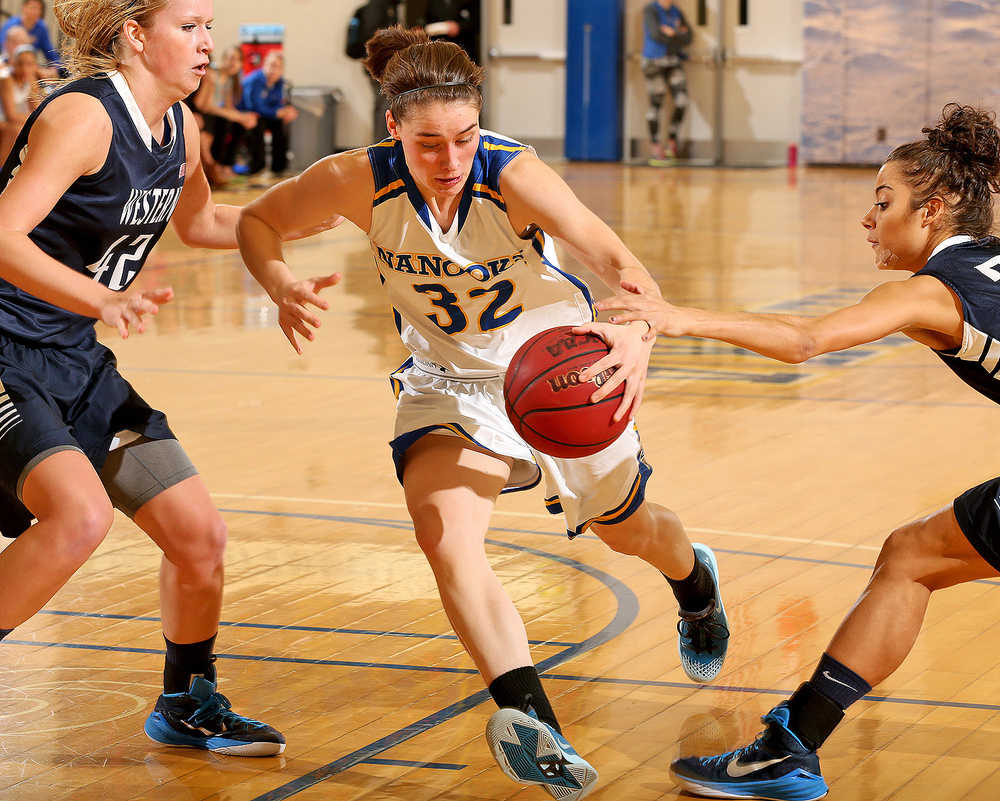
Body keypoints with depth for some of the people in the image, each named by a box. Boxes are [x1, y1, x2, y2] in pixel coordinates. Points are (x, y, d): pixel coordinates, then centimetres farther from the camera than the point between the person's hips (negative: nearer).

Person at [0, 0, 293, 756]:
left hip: (76, 361, 8)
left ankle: (187, 705, 28)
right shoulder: (83, 116, -20)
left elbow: (200, 222, 26)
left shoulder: (179, 126, 6)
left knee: (200, 533, 7)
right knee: (82, 512, -31)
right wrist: (103, 301, -44)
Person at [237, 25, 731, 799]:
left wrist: (635, 335, -63)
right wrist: (282, 286, -29)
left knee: (627, 529, 21)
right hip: (449, 380, 1)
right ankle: (538, 728, -36)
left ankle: (694, 579, 59)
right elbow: (257, 220, -8)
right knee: (444, 533, -28)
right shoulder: (362, 181, -24)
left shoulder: (515, 176, -32)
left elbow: (619, 261, -43)